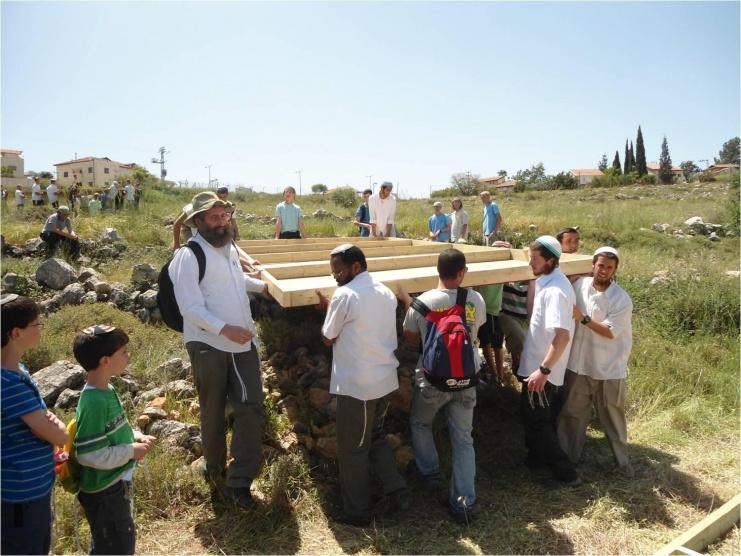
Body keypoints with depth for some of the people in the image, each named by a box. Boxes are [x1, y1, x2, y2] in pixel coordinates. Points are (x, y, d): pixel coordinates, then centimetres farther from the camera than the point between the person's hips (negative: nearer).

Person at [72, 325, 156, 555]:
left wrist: (136, 436, -1)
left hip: (116, 482, 9)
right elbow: (89, 455, -29)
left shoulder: (107, 390, 1)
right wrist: (131, 451, -20)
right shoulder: (93, 403, -29)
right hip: (103, 490, -9)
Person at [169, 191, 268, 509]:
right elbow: (191, 308, -21)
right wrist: (225, 329, -30)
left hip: (243, 341, 6)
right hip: (208, 345, -6)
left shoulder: (229, 247, 10)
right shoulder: (188, 256, -14)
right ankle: (216, 475, 32)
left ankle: (240, 481, 10)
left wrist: (263, 285, 34)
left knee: (251, 407, 0)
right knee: (214, 414, 10)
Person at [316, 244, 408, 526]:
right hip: (385, 380, 8)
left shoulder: (345, 295, -16)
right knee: (375, 436, 25)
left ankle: (357, 511, 21)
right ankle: (397, 492, 24)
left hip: (356, 385, -7)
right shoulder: (386, 293, 7)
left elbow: (328, 338, -6)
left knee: (352, 449, 9)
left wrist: (327, 307, 8)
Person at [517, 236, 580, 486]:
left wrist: (543, 370, -32)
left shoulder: (555, 290, -25)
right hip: (537, 362, 9)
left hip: (541, 368, -9)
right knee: (537, 415, 22)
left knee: (536, 418, 3)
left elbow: (562, 335, -33)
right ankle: (538, 457, 39)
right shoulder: (549, 282, 5)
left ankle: (566, 472, 13)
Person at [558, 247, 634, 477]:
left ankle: (622, 461, 33)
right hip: (579, 364, 3)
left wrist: (583, 318, -23)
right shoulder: (580, 285, -3)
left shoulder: (622, 299, -14)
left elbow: (609, 332, -17)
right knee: (573, 414, 14)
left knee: (613, 417, 13)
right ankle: (569, 457, 29)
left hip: (610, 369, -3)